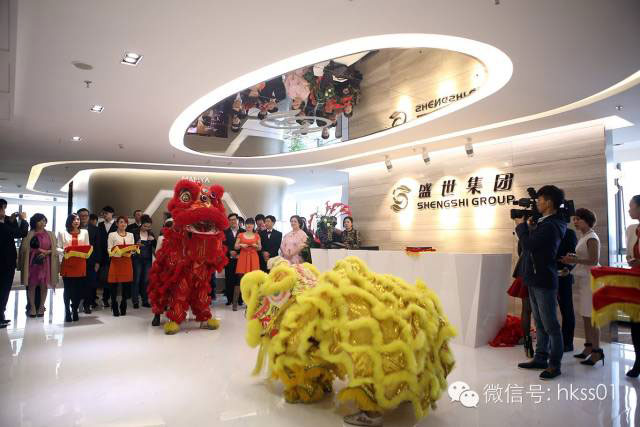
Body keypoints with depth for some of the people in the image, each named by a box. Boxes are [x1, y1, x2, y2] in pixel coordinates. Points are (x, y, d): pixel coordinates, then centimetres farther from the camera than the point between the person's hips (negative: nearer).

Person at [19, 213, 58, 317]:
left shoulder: (50, 235, 8)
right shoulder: (29, 234, 3)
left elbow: (55, 249, 6)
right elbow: (24, 248, 1)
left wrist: (46, 252, -11)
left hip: (45, 263, 1)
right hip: (32, 262, -1)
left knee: (44, 285, 2)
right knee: (31, 284, 0)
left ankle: (41, 307, 13)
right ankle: (32, 307, 10)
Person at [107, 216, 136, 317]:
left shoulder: (131, 235, 14)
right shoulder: (112, 235, 3)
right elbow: (110, 251, -3)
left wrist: (130, 250, -9)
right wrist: (120, 252, -19)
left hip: (127, 262, 3)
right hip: (115, 262, -3)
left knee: (126, 285, 3)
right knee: (114, 285, -2)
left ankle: (123, 308, 16)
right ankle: (115, 309, 10)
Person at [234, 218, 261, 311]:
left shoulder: (257, 236, 10)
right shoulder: (240, 235, 7)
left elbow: (260, 248, 12)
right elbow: (235, 247, 6)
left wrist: (256, 246, -9)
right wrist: (241, 245, -13)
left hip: (253, 258, 1)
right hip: (243, 257, -1)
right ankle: (235, 303, -4)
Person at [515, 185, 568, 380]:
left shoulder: (550, 225, -18)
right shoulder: (545, 222, 12)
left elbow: (528, 245, -22)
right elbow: (534, 244, 16)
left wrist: (521, 225, -8)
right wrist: (530, 227, 5)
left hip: (544, 281, -10)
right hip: (535, 279, 10)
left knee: (550, 325, -1)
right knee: (540, 323, 16)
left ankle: (554, 364, 8)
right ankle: (540, 358, 25)